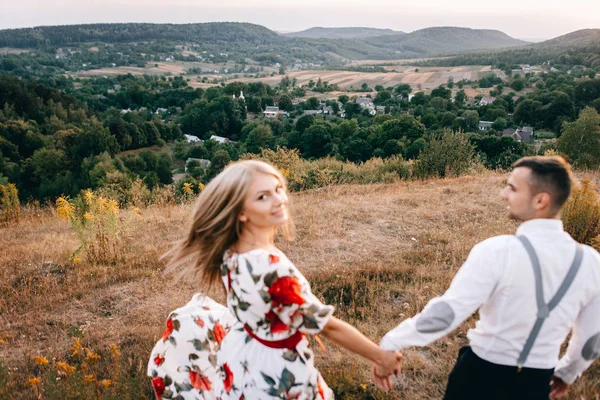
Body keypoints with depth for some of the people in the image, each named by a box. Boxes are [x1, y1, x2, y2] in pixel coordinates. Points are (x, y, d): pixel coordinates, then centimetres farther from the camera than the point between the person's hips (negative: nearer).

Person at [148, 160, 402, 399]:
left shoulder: (230, 252, -12)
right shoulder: (273, 267, -36)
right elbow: (330, 326, -24)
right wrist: (381, 357, -13)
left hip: (239, 354, 6)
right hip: (275, 375, -5)